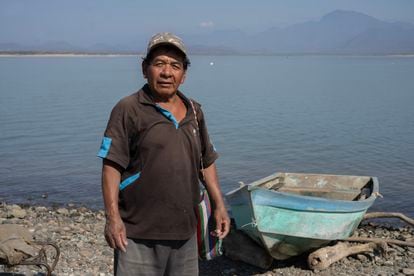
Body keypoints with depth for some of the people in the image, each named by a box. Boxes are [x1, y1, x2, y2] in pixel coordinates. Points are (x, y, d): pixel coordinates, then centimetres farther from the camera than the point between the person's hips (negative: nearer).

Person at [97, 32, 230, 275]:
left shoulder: (194, 111, 12)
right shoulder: (128, 109, -7)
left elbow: (207, 161, 18)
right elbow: (112, 166, -12)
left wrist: (219, 205, 13)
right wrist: (112, 217, -19)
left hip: (185, 231, 6)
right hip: (139, 236, -6)